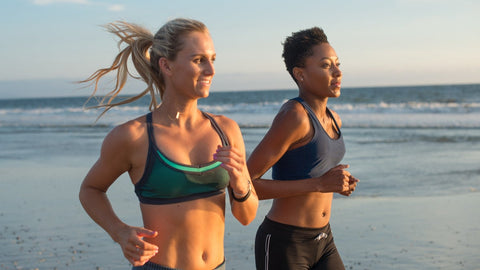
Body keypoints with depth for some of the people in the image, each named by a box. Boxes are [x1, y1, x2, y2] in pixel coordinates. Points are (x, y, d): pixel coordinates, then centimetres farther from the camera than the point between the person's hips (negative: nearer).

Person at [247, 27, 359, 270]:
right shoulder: (292, 115, -18)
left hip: (321, 242, 8)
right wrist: (320, 184, -21)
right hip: (283, 248, -8)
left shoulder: (332, 120, 9)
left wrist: (338, 182, 2)